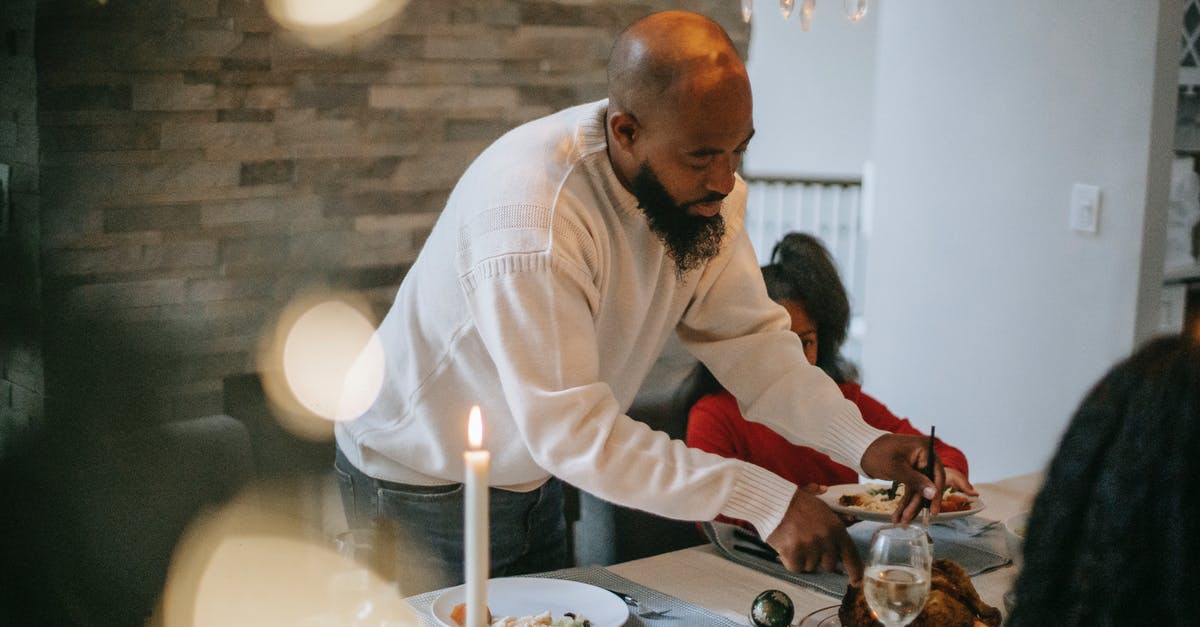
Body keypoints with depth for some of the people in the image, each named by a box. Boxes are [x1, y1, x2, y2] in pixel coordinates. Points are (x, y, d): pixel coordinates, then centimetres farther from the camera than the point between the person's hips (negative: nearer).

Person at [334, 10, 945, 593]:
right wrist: (766, 498, -38)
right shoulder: (531, 215, -37)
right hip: (423, 488, -7)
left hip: (531, 479, 7)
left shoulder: (703, 186, -13)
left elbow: (745, 335, -8)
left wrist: (861, 442, -23)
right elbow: (576, 434, -36)